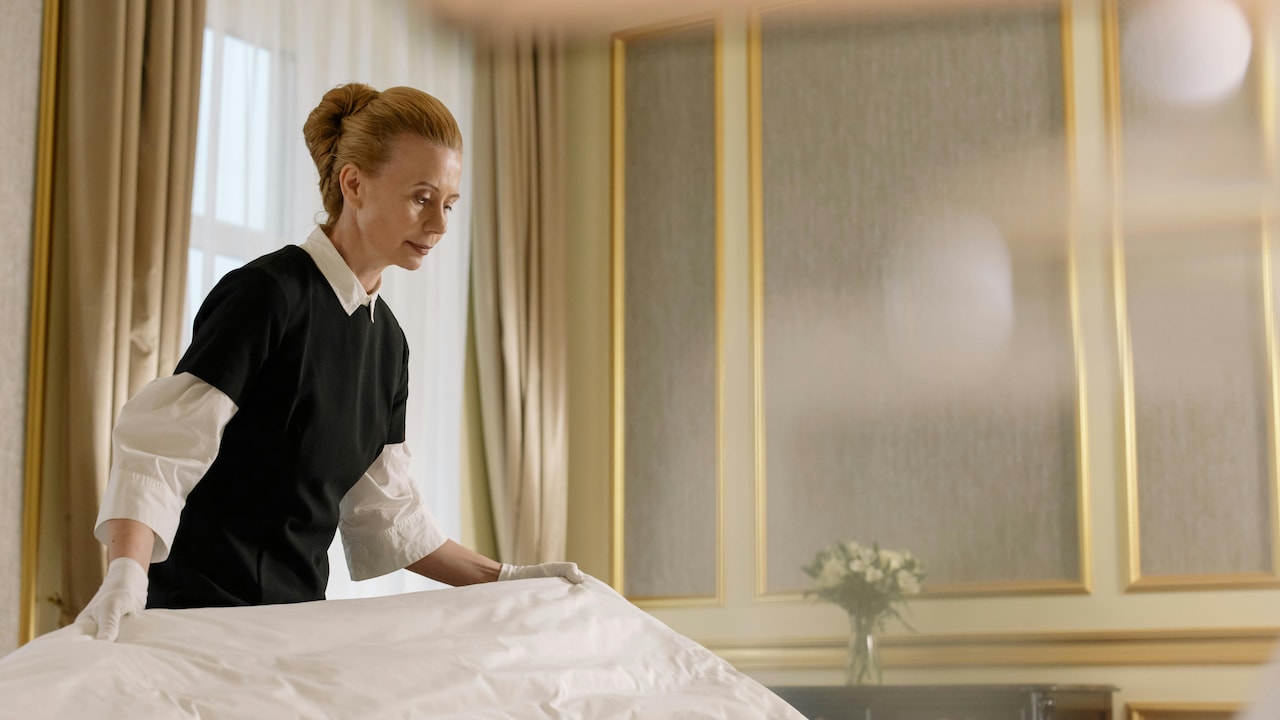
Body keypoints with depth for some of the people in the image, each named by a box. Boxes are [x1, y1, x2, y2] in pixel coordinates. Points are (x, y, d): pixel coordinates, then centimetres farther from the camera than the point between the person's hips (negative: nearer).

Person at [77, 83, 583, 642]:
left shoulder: (387, 339, 11)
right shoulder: (267, 294, -12)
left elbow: (384, 514, 16)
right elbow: (159, 449, -20)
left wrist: (504, 578, 10)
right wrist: (126, 575, -35)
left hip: (298, 615, 7)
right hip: (201, 612, -7)